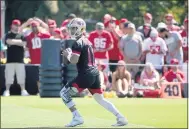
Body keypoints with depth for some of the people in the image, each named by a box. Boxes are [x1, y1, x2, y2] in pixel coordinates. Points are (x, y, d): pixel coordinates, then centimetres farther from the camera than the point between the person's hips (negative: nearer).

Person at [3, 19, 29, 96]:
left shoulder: (21, 35, 12)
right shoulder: (8, 35, 4)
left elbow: (23, 43, -3)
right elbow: (9, 41, -15)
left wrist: (14, 42, -7)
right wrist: (19, 41, -6)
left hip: (20, 59, 2)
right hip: (10, 59, -2)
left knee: (21, 76, 1)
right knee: (8, 76, -3)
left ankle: (23, 91, 5)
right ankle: (7, 91, 2)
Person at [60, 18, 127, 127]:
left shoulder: (77, 43, -10)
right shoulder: (87, 41, 19)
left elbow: (74, 60, -19)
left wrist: (67, 55, 1)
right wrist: (71, 54, 18)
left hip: (86, 75, -9)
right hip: (95, 73, 9)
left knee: (64, 93, -2)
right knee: (100, 98, 18)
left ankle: (77, 118, -8)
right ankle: (121, 118, 11)